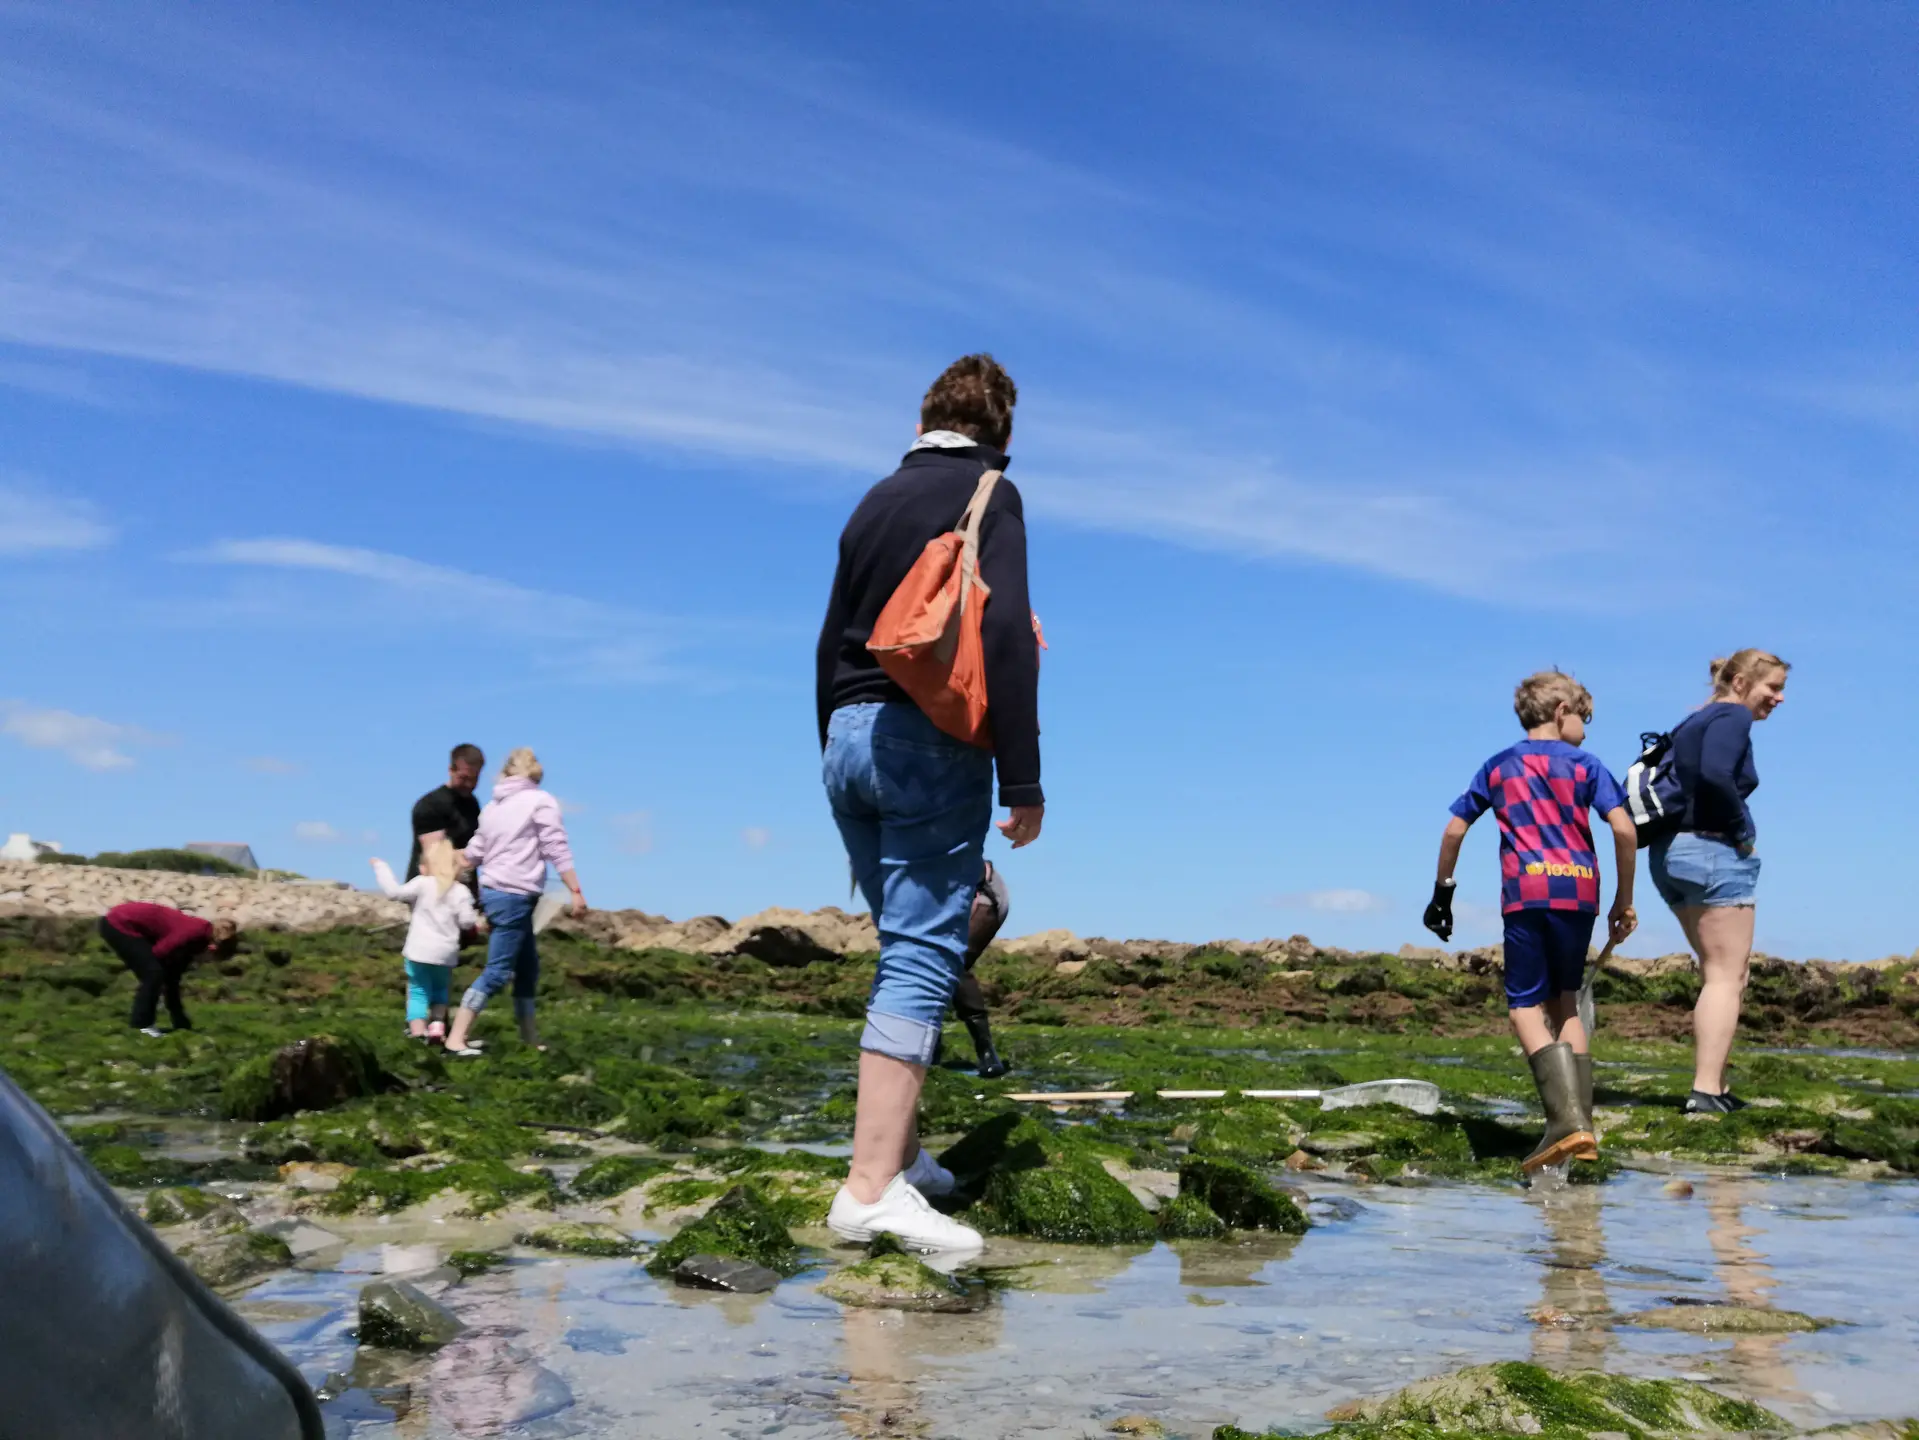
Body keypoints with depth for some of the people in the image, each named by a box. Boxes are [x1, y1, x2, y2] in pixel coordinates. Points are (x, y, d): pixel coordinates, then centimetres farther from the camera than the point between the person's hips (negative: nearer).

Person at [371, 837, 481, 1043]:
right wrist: (476, 921, 21)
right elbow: (467, 921, -2)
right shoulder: (461, 891, 2)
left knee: (418, 992, 4)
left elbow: (394, 892, -11)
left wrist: (381, 867, -1)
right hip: (446, 953, 3)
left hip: (420, 951, -3)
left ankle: (418, 1033, -8)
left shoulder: (423, 884, -5)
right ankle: (437, 1024, 5)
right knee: (440, 990, 24)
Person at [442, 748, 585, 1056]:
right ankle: (455, 1040, -15)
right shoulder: (541, 801, -4)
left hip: (493, 892, 8)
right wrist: (576, 891, -11)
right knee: (497, 972, -10)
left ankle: (530, 1040, 19)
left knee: (527, 968, 15)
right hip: (514, 896, -8)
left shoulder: (494, 805, 16)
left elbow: (473, 854, 16)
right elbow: (557, 850, -11)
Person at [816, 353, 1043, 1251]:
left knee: (908, 950, 15)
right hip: (932, 746, -7)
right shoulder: (987, 494, -2)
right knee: (922, 955, -10)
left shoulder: (875, 501, 18)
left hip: (850, 737, 7)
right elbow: (1006, 637, -15)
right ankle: (871, 1188, -15)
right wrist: (1023, 780, -15)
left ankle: (901, 1153, 18)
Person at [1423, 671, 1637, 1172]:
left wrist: (1442, 891, 24)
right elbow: (1624, 829, 0)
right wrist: (1624, 900, 8)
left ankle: (1566, 1119, -21)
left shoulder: (1498, 766, 16)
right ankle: (1581, 1123, 9)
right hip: (1580, 891, 2)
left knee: (1525, 1007, -3)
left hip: (1525, 891, -1)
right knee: (1565, 1004, 14)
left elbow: (1454, 830, 14)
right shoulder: (1584, 764, 12)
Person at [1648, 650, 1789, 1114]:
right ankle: (1705, 1092, -13)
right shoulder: (1733, 716, -8)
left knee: (1725, 974, 16)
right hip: (1713, 851, -9)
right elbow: (1715, 776, -27)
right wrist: (1742, 829, -14)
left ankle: (1716, 1087, 14)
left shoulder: (1694, 722, 20)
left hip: (1671, 852, 9)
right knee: (1725, 977, -7)